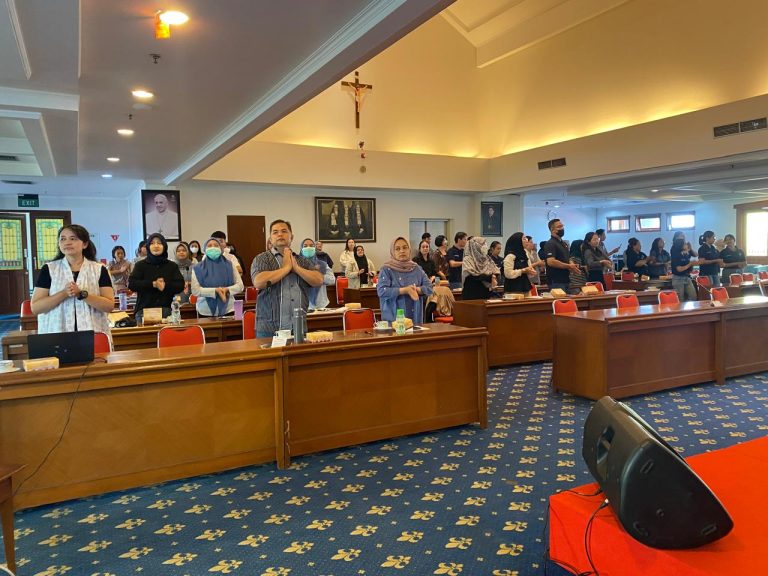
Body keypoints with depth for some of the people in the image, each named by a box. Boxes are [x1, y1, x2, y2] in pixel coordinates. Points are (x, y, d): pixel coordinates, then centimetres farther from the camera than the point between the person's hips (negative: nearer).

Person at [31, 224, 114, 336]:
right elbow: (35, 307, -2)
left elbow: (109, 306, -5)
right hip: (56, 335, 0)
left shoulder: (99, 269, 3)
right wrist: (64, 293, -16)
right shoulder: (48, 269, 5)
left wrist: (81, 294, -17)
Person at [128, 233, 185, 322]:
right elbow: (131, 284, -4)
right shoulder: (140, 265, 9)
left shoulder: (172, 266, 12)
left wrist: (165, 286, -15)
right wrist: (153, 284, -12)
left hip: (166, 310, 1)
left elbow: (180, 285, 2)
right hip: (144, 310, -1)